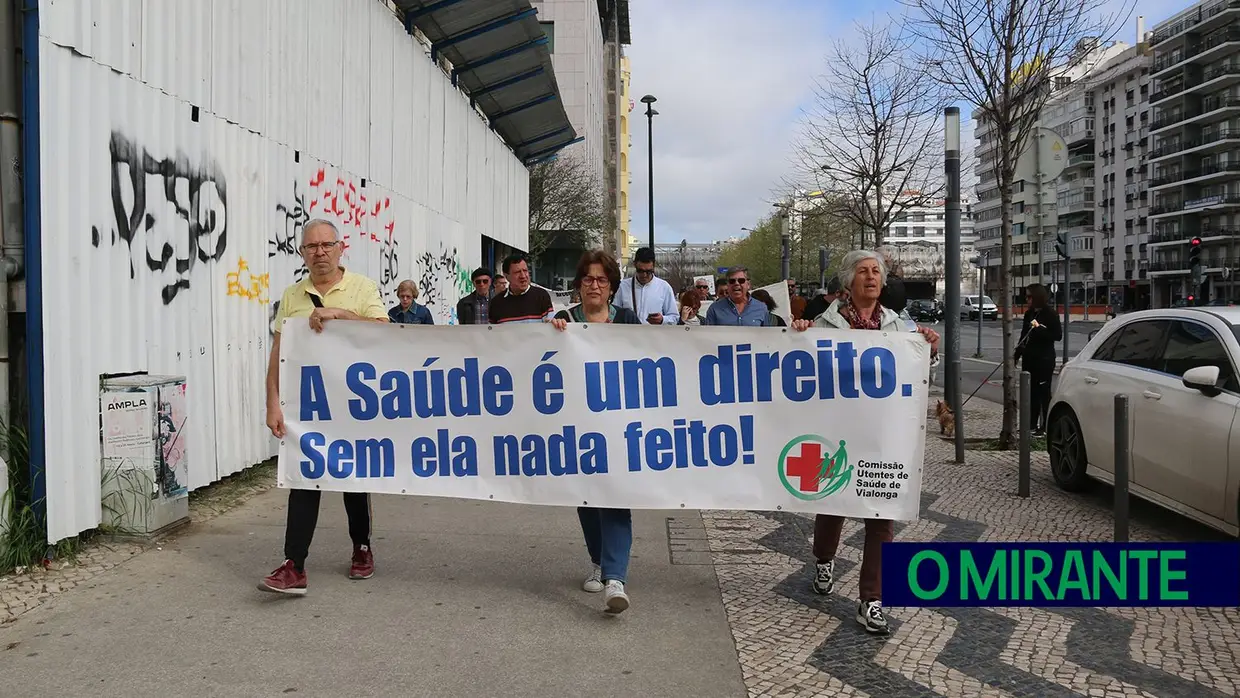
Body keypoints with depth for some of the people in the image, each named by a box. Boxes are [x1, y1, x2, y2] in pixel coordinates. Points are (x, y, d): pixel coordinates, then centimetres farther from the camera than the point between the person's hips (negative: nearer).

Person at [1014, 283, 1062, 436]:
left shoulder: (1050, 314, -9)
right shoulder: (1029, 313, 11)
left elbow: (1058, 335, -14)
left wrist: (1039, 329, -21)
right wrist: (1017, 353, 14)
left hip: (1044, 359, -7)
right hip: (1029, 358, 7)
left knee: (1043, 392, -2)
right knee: (1030, 391, 10)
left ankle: (1045, 426, 4)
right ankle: (1031, 423, 18)